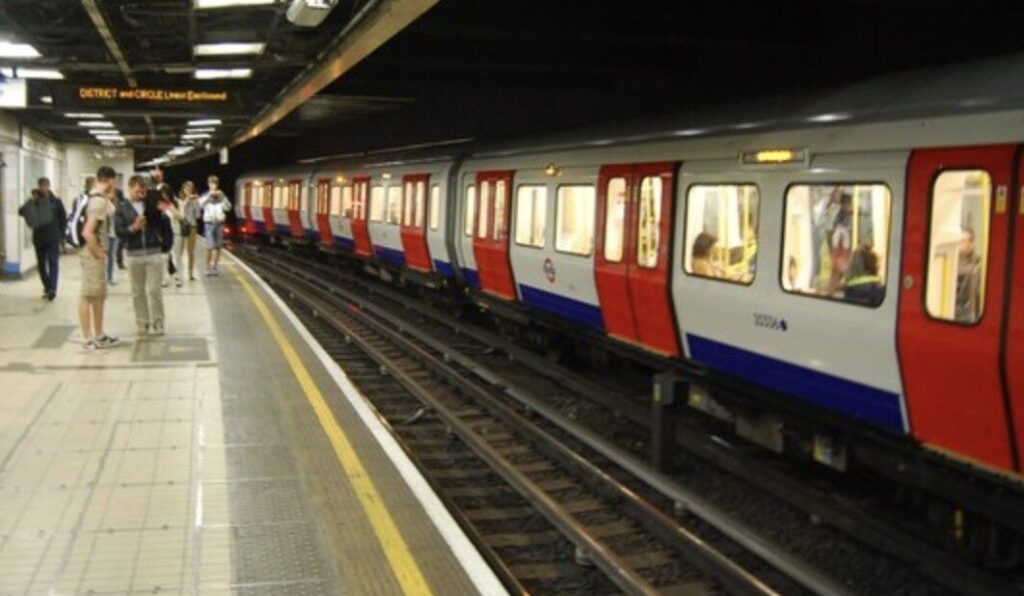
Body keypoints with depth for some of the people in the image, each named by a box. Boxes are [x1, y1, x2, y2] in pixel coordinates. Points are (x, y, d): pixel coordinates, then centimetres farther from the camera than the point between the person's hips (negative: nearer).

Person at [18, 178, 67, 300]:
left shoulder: (56, 202, 0)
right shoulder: (34, 203, 5)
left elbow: (63, 218, 4)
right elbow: (21, 212, -5)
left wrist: (61, 234, 0)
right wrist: (32, 202, -17)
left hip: (53, 238, -3)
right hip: (39, 238, 3)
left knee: (53, 263, -11)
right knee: (41, 264, 8)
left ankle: (52, 288, -18)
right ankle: (47, 288, 19)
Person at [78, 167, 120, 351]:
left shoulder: (95, 197, 10)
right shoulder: (99, 202, -19)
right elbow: (87, 233, -26)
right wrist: (98, 253, -16)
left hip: (96, 255, 10)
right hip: (92, 255, -10)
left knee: (99, 296, 16)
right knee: (88, 296, -2)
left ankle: (99, 336, 25)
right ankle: (88, 339, 5)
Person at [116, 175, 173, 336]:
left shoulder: (153, 205, 3)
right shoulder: (122, 208, 2)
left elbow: (165, 226, 5)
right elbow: (119, 231, -6)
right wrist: (133, 228, -19)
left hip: (155, 253, -1)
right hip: (134, 255, 1)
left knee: (154, 290, 0)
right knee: (138, 292, 8)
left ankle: (157, 323, 9)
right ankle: (142, 323, 17)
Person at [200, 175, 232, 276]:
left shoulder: (221, 196, 9)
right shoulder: (206, 196, 5)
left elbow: (228, 207, -1)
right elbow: (199, 205, -12)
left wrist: (223, 197, -11)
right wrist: (209, 195, -17)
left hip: (219, 223, 2)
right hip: (209, 222, -2)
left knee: (218, 247, 4)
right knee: (210, 247, -8)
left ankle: (215, 266, 12)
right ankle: (208, 267, 1)